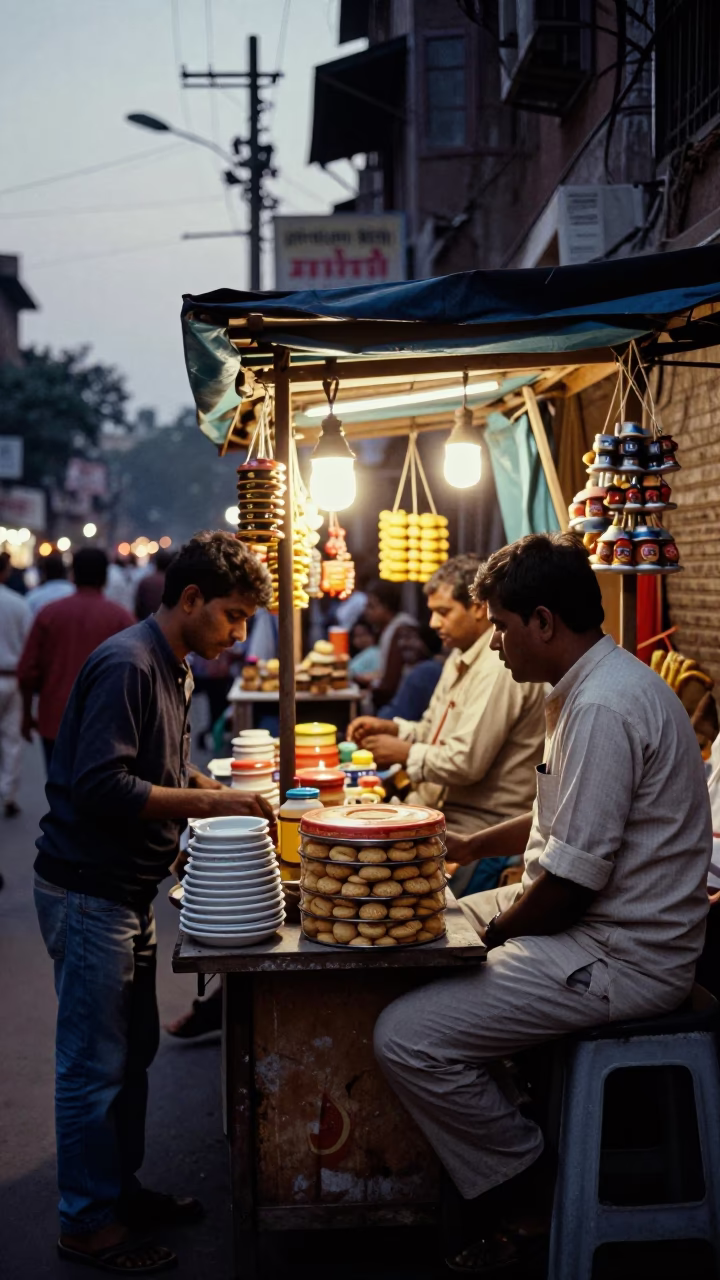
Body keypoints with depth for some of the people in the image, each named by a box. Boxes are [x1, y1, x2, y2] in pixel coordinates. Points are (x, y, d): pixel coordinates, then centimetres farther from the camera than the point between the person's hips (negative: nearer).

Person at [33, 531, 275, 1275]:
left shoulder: (172, 669, 11)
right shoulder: (126, 665, -20)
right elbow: (100, 787, -27)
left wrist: (222, 799, 5)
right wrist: (206, 803, -24)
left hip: (128, 891, 10)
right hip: (88, 892, -10)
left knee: (132, 1051, 18)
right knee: (95, 1063, 1)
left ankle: (120, 1187, 32)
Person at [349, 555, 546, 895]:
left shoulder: (499, 668, -19)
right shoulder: (462, 657, 16)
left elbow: (467, 762, -23)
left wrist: (404, 753, -10)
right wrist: (392, 728, 5)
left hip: (480, 821, -10)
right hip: (433, 803, 10)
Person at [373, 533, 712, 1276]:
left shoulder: (603, 708, -24)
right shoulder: (595, 685, 11)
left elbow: (571, 882, -24)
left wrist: (491, 936, -8)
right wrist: (473, 845, 20)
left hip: (621, 957, -11)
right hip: (596, 918, 11)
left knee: (406, 1039, -19)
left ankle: (522, 1187, 4)